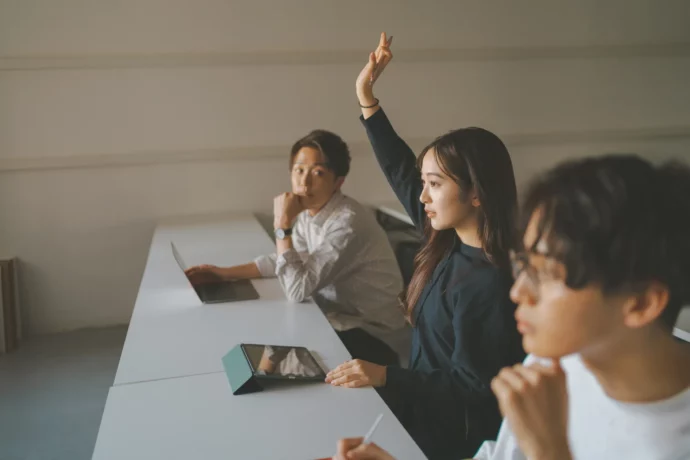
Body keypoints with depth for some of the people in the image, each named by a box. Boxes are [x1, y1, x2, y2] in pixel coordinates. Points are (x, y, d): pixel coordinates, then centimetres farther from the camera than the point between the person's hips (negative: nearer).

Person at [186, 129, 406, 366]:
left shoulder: (347, 222, -28)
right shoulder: (311, 211, -1)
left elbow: (298, 290, -29)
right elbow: (288, 257, 12)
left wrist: (282, 225, -25)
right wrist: (226, 272, 5)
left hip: (368, 333, -7)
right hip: (340, 316, 7)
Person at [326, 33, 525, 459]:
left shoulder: (489, 285, -27)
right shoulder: (451, 243, -2)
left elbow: (473, 394, -22)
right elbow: (402, 173, 8)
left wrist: (385, 376, -27)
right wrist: (367, 100, 7)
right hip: (425, 401, 8)